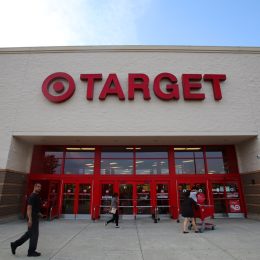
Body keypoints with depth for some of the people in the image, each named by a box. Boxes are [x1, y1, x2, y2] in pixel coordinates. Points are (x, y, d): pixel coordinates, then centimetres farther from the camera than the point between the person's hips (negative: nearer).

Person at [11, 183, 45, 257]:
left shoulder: (37, 196, 12)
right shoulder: (32, 196, -19)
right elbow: (29, 208, -24)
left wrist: (39, 214, 15)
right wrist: (30, 219, -28)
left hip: (35, 217, 10)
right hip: (33, 218, -10)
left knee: (29, 233, 19)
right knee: (34, 234, 2)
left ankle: (15, 244, 27)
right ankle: (31, 252, 15)